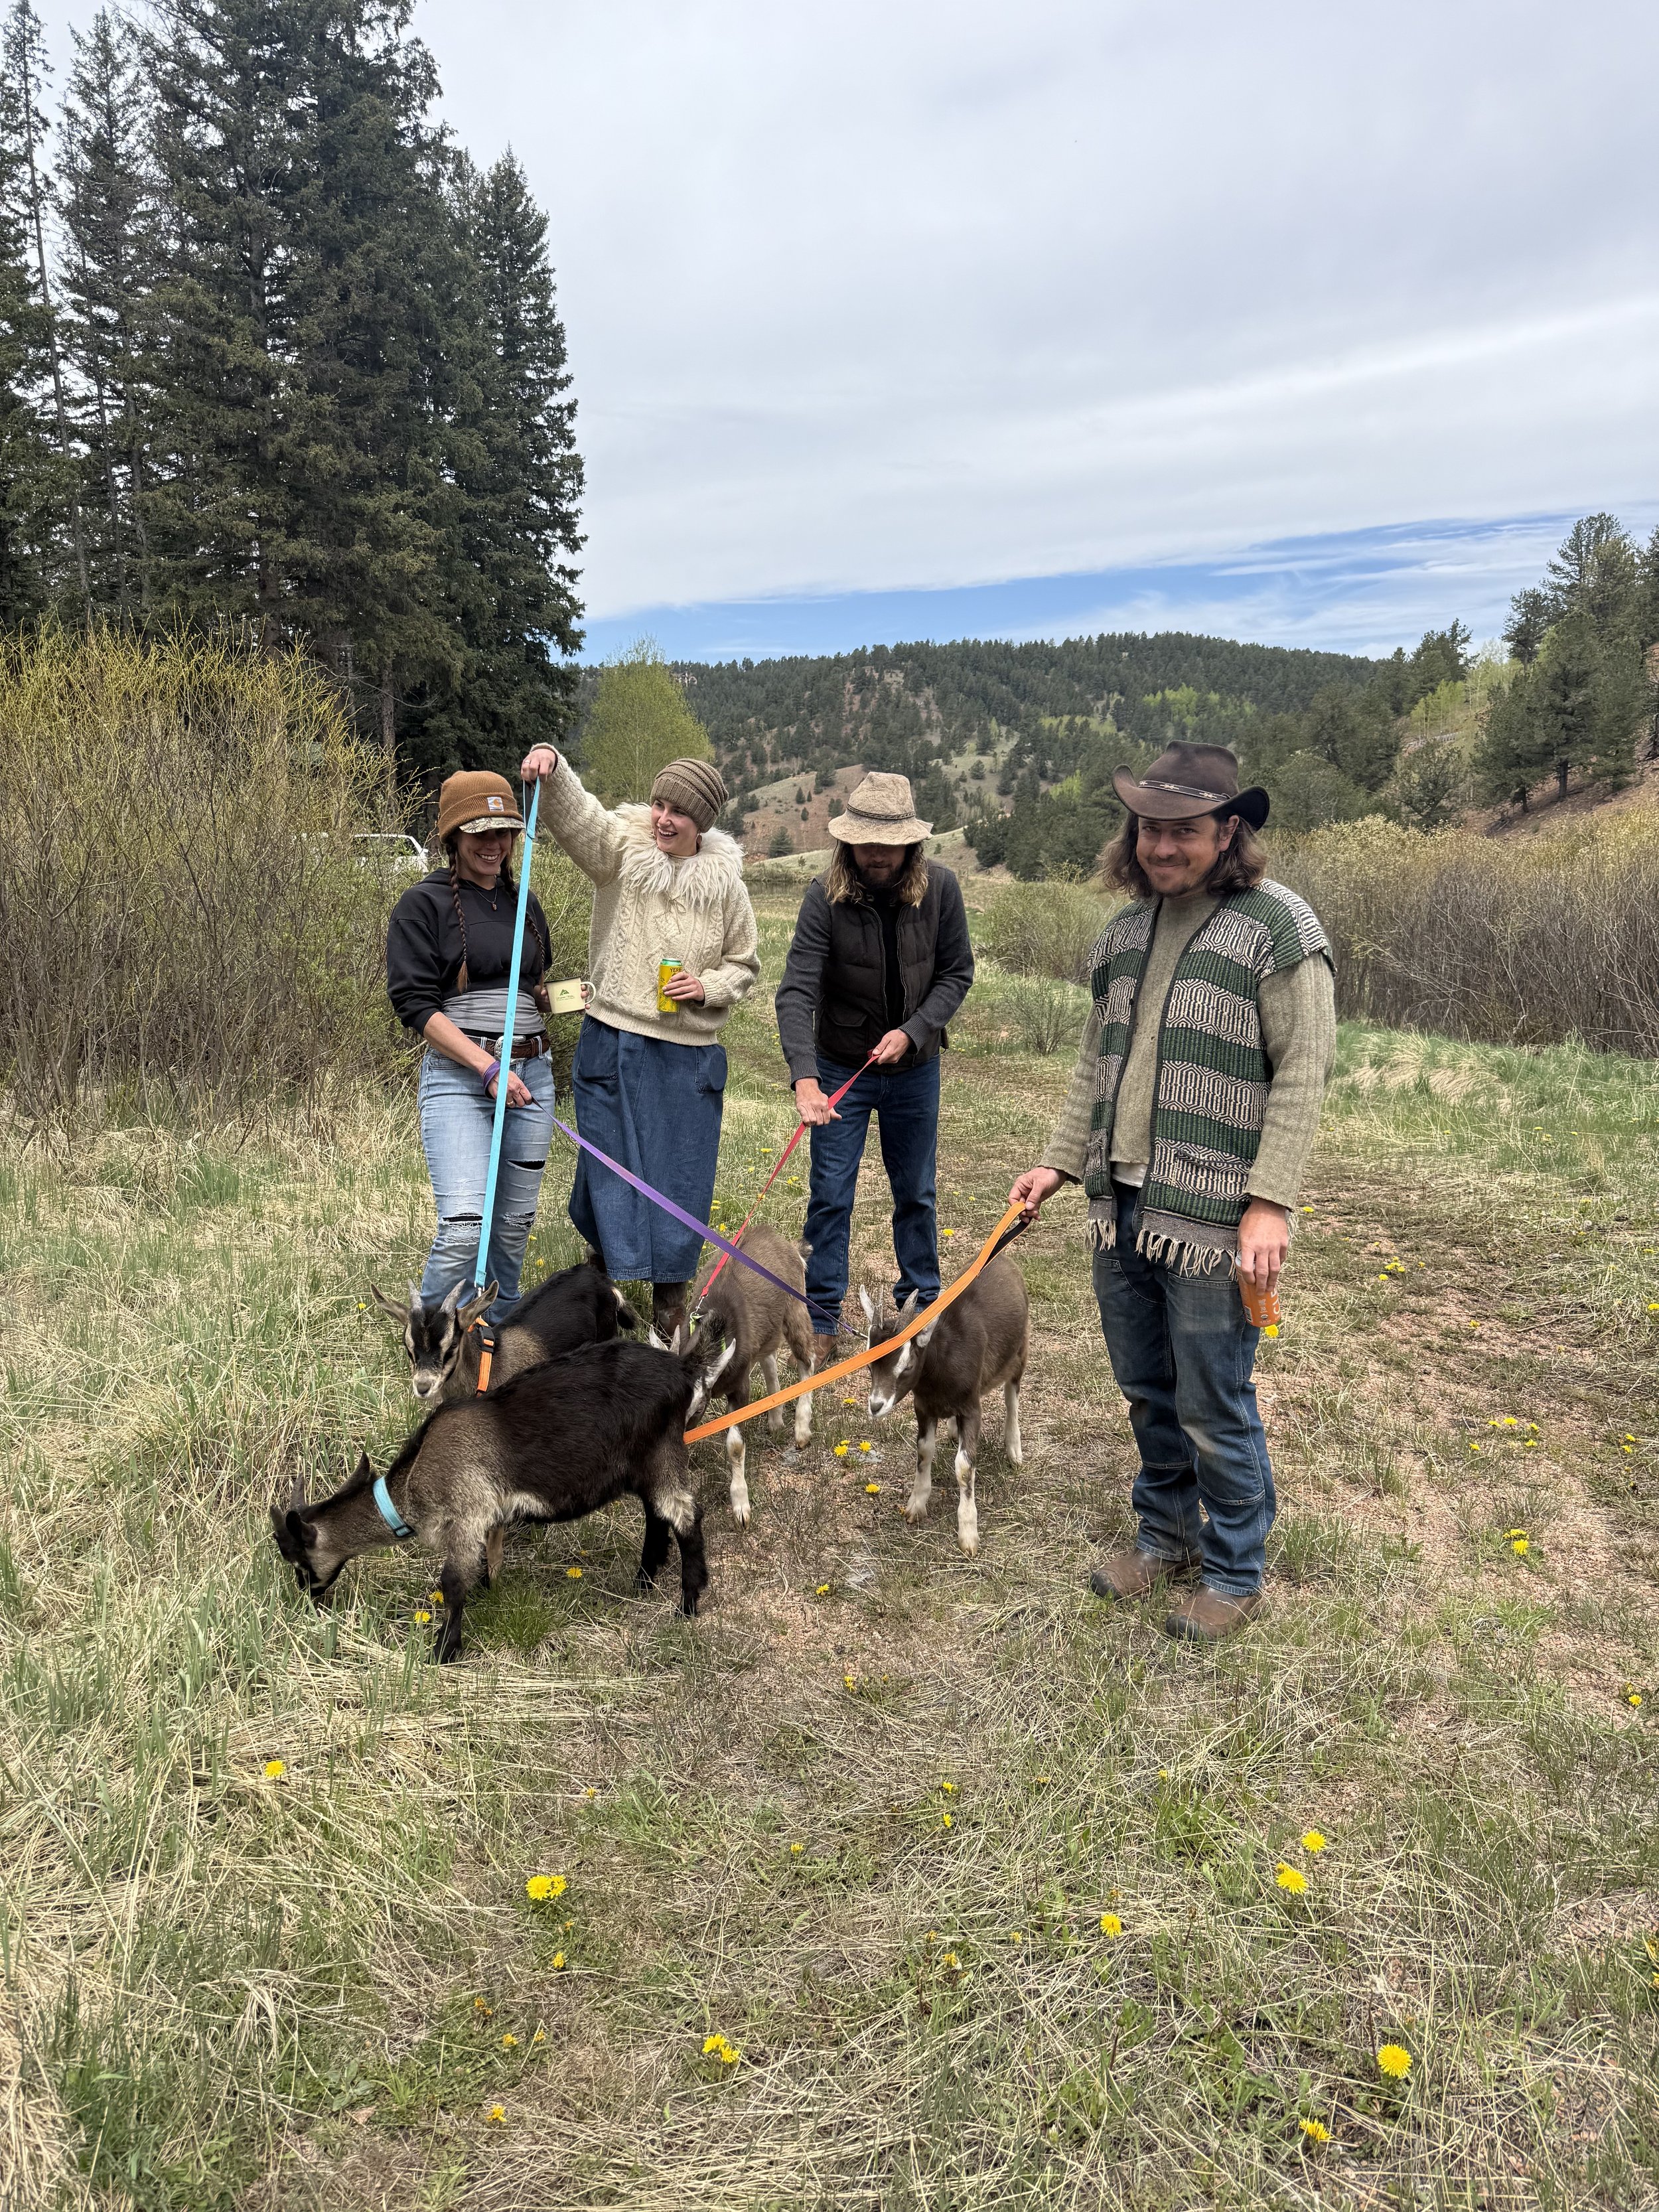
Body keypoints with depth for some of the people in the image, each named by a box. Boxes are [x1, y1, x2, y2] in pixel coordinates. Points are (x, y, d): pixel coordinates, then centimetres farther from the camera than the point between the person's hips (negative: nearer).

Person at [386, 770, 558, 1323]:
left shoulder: (524, 902, 15)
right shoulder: (424, 904, -3)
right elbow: (415, 1002, -10)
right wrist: (488, 1067, -17)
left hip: (530, 1075, 6)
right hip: (457, 1076, -6)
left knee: (515, 1224, 10)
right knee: (464, 1228, -16)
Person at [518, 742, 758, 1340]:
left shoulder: (726, 884, 2)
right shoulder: (621, 847, -2)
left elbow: (745, 965, 12)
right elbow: (571, 810, -20)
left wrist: (708, 987, -8)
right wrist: (550, 764, -41)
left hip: (690, 1052, 1)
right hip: (613, 1042, -1)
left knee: (681, 1172, 9)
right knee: (612, 1160, 6)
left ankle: (669, 1290, 25)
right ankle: (611, 1253, 30)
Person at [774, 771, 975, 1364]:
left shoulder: (940, 887, -13)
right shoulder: (826, 895, -20)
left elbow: (956, 973, -4)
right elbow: (797, 991, -26)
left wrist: (912, 1031, -19)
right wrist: (805, 1077, -39)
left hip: (915, 1070, 2)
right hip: (841, 1068, -2)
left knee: (916, 1194, 15)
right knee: (830, 1197, 3)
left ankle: (921, 1303, 32)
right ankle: (822, 1317, 16)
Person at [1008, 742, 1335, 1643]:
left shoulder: (1278, 928, -10)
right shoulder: (1127, 930, 11)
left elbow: (1301, 1076, -13)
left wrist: (1270, 1203, -18)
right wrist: (1060, 1162, 13)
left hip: (1212, 1219, -6)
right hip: (1121, 1205, 7)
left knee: (1213, 1405, 4)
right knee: (1146, 1388, 19)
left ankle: (1234, 1571, 24)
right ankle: (1166, 1532, 39)